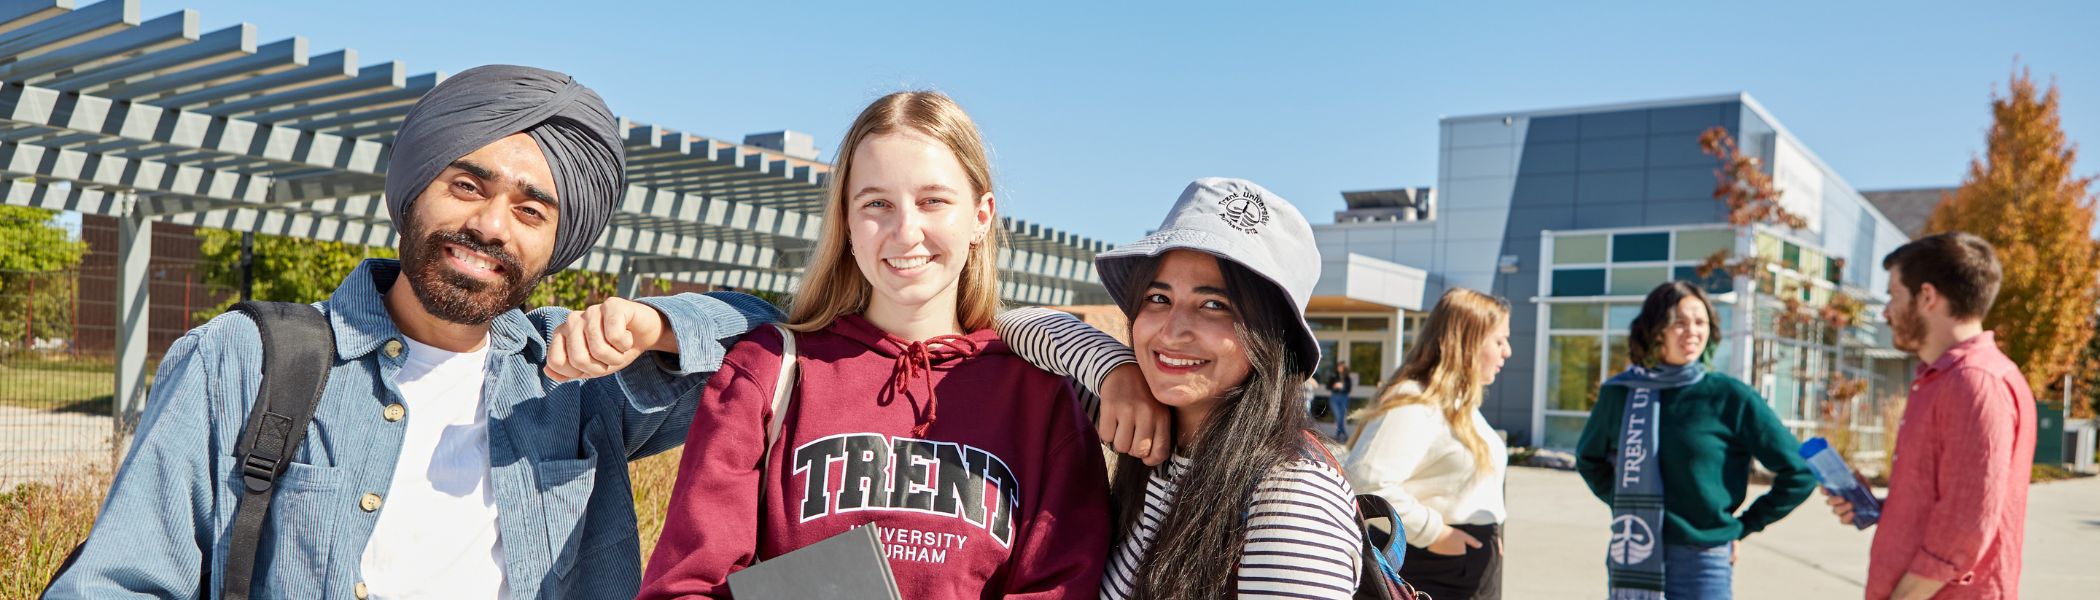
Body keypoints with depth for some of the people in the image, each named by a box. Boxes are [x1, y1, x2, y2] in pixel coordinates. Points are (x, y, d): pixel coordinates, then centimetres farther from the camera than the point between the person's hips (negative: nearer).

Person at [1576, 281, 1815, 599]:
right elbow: (1589, 458, 22)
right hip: (1631, 560, 3)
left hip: (1701, 565, -3)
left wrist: (1742, 526, 0)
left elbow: (1798, 472, 0)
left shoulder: (1730, 397, -6)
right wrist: (1623, 504, 10)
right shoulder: (1619, 393, 4)